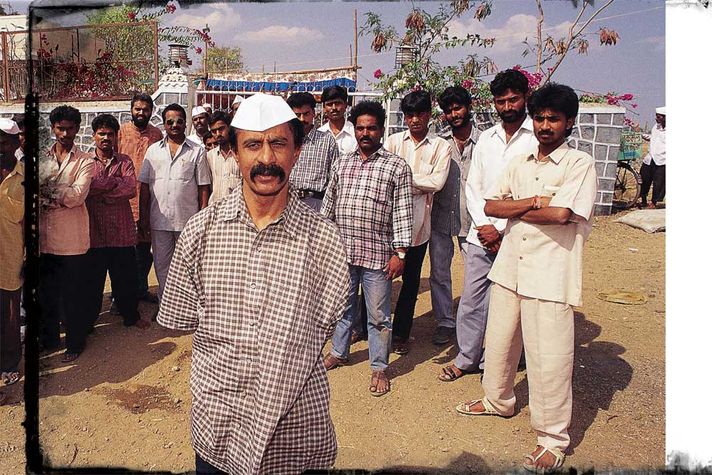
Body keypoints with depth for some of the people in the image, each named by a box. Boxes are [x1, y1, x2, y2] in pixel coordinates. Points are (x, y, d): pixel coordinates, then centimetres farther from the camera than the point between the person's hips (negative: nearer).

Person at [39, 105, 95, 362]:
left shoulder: (85, 161, -2)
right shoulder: (41, 158, 9)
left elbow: (77, 196, -14)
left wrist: (46, 190, -13)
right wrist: (61, 198, -16)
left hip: (71, 240, -4)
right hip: (44, 237, 4)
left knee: (73, 294, 6)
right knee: (46, 292, 16)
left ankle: (75, 342, 22)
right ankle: (48, 339, 34)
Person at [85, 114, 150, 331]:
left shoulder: (125, 161, 5)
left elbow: (131, 190, -11)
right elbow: (84, 189, -16)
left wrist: (100, 192, -15)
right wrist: (116, 182, -17)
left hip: (122, 232, 1)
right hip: (94, 231, -1)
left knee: (126, 278, 12)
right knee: (92, 280, 10)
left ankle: (131, 315, 31)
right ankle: (88, 320, 27)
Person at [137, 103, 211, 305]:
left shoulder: (197, 151, 2)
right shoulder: (153, 150, 9)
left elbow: (203, 187, 0)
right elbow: (145, 186, 9)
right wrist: (143, 216, 3)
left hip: (188, 220, -2)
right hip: (159, 219, 3)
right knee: (162, 265, 12)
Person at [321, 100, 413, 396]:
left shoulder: (396, 167, -3)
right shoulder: (341, 163, 10)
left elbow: (402, 213, -6)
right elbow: (329, 203, 16)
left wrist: (400, 252, -11)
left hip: (376, 254, -4)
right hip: (341, 250, 4)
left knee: (378, 316, 6)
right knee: (342, 306, 20)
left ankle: (379, 367, 22)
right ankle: (339, 353, 40)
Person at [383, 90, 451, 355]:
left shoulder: (441, 147, 5)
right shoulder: (394, 141, 8)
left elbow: (437, 182, -9)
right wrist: (419, 182, -13)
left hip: (418, 221, 0)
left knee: (410, 280, 10)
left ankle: (401, 333, 23)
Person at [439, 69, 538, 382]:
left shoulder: (538, 137, -4)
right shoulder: (486, 138, 12)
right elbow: (473, 186, 11)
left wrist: (500, 228, -11)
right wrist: (484, 226, -3)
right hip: (481, 235, 4)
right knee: (471, 300, 10)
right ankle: (466, 358, 26)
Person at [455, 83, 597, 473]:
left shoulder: (580, 164, -7)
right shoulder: (519, 163, 12)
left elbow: (562, 213, -21)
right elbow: (490, 205, 3)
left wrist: (514, 210, -7)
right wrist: (535, 201, -11)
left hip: (550, 275, -6)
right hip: (509, 266, 7)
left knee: (547, 359, -1)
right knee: (498, 342, 20)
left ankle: (553, 439, 16)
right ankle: (498, 400, 44)